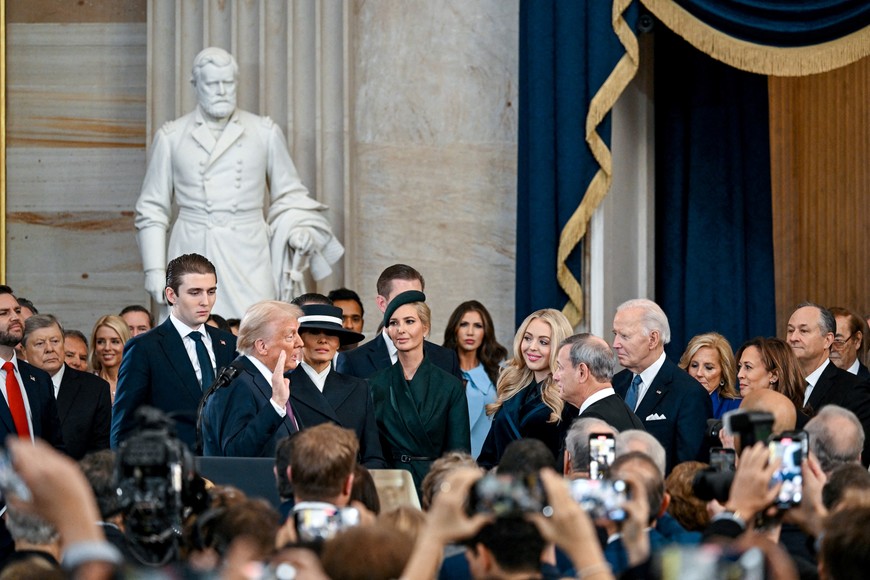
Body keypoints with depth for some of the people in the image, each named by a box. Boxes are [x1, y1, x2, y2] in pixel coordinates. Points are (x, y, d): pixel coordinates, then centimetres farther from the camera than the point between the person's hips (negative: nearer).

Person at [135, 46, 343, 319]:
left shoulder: (265, 133, 10)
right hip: (194, 255, 0)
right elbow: (152, 209, 12)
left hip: (248, 258, 0)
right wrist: (154, 269, 5)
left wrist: (296, 229, -2)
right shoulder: (171, 137, 8)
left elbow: (288, 194, 18)